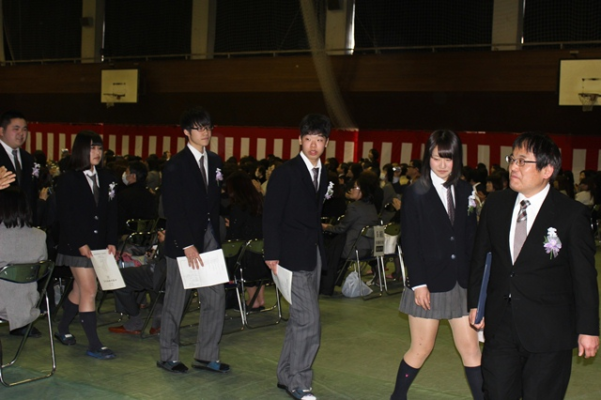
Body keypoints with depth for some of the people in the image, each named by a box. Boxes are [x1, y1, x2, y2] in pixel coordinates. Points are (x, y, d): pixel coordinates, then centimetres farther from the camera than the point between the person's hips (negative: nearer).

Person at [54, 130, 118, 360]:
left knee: (80, 289, 13)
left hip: (99, 245, 5)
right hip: (77, 245, -5)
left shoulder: (105, 179, 9)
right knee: (89, 291, -8)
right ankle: (93, 345, -5)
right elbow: (66, 216, -9)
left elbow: (111, 213, 8)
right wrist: (80, 244, -15)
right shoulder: (68, 180, -5)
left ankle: (62, 330, 32)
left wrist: (111, 242, -1)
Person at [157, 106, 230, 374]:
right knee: (176, 301, 5)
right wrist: (187, 245, -16)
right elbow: (172, 209, -13)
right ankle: (168, 357, 18)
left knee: (215, 298, 4)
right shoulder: (175, 165, -9)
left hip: (209, 237, 6)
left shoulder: (214, 161, 9)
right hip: (183, 240, -6)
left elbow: (215, 201, 11)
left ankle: (206, 356, 15)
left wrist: (216, 234, 3)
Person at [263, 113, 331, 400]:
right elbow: (271, 216, -11)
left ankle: (287, 375, 27)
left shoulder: (323, 174, 12)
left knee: (299, 321, 15)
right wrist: (272, 256, -14)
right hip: (293, 256, -8)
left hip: (314, 255, 8)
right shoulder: (285, 172, -10)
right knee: (310, 322, -9)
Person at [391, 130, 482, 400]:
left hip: (461, 281, 4)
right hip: (429, 282, -4)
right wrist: (418, 284, -13)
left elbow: (470, 238, 5)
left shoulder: (465, 191, 5)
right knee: (421, 349, 7)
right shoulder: (416, 193, -7)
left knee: (470, 348, 6)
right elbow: (409, 243, -9)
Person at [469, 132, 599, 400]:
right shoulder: (495, 204, 4)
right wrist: (475, 303, 10)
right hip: (500, 325, 4)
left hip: (549, 334, -3)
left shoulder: (572, 214, -9)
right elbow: (480, 256, 11)